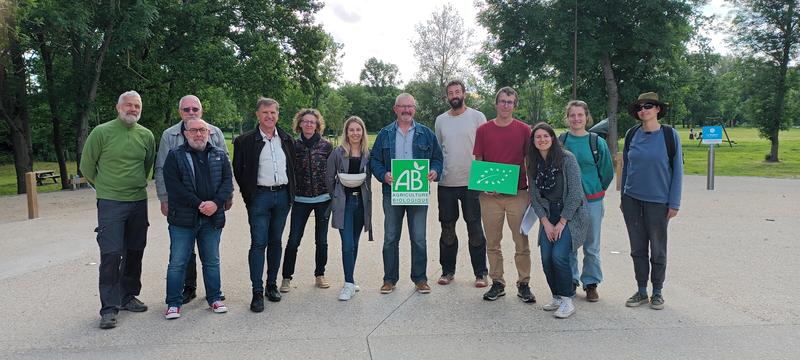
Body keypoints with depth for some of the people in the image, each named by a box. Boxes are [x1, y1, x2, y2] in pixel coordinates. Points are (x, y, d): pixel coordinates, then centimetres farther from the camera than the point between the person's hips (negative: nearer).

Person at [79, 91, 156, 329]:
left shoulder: (146, 135, 4)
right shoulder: (101, 132, -6)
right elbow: (87, 166, 4)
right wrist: (104, 186, 12)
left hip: (139, 202, 4)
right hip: (110, 203, -4)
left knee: (135, 252, 11)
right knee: (111, 254, -8)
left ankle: (128, 297, 26)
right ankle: (109, 308, 0)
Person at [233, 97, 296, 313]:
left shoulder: (286, 140, 9)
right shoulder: (246, 141, -3)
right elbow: (239, 171, 1)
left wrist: (290, 192, 10)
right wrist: (249, 197, 0)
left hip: (282, 196, 4)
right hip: (260, 196, -4)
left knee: (275, 242, 11)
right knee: (258, 244, -5)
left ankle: (272, 285, 22)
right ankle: (257, 293, 0)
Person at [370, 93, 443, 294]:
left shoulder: (426, 134, 8)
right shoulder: (385, 134, 8)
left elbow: (437, 158, 10)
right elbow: (374, 160, 6)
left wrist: (434, 172, -11)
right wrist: (383, 175, -12)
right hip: (392, 192, 1)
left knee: (419, 239, 4)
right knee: (390, 238, 6)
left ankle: (420, 278, 17)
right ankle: (390, 279, 18)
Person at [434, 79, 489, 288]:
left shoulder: (477, 117, -1)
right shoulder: (440, 120, 10)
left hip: (471, 182, -3)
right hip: (446, 183, 4)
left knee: (475, 229, 3)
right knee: (447, 229, 12)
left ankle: (480, 273, 13)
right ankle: (447, 270, 24)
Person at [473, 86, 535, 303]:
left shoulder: (524, 130, 2)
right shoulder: (483, 130, 5)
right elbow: (477, 162, 8)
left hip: (518, 194, -1)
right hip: (490, 195, 1)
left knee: (522, 243, 4)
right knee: (492, 243, 8)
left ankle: (523, 285, 17)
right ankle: (497, 283, 21)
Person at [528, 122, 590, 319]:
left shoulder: (567, 158, -12)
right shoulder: (533, 164, 4)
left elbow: (575, 193, -14)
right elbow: (534, 196, 6)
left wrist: (561, 223, -13)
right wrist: (546, 223, -4)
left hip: (571, 214, -5)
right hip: (548, 216, 5)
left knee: (559, 255, -18)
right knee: (546, 258, -4)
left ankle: (567, 301, -3)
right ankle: (557, 297, 14)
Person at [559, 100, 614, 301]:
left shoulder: (597, 142, -1)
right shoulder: (560, 141, 0)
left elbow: (607, 172, 7)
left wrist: (596, 190, 9)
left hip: (592, 201, 0)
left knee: (592, 246, 8)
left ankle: (591, 283, 22)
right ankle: (570, 281, 24)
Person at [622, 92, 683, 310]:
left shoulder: (669, 135, -5)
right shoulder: (632, 134, 4)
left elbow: (677, 169, -4)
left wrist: (674, 203, -7)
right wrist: (623, 197, 10)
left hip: (658, 201, -3)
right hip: (632, 200, 3)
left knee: (657, 249, 7)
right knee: (637, 248, 9)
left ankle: (657, 292, 22)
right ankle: (641, 292, 21)